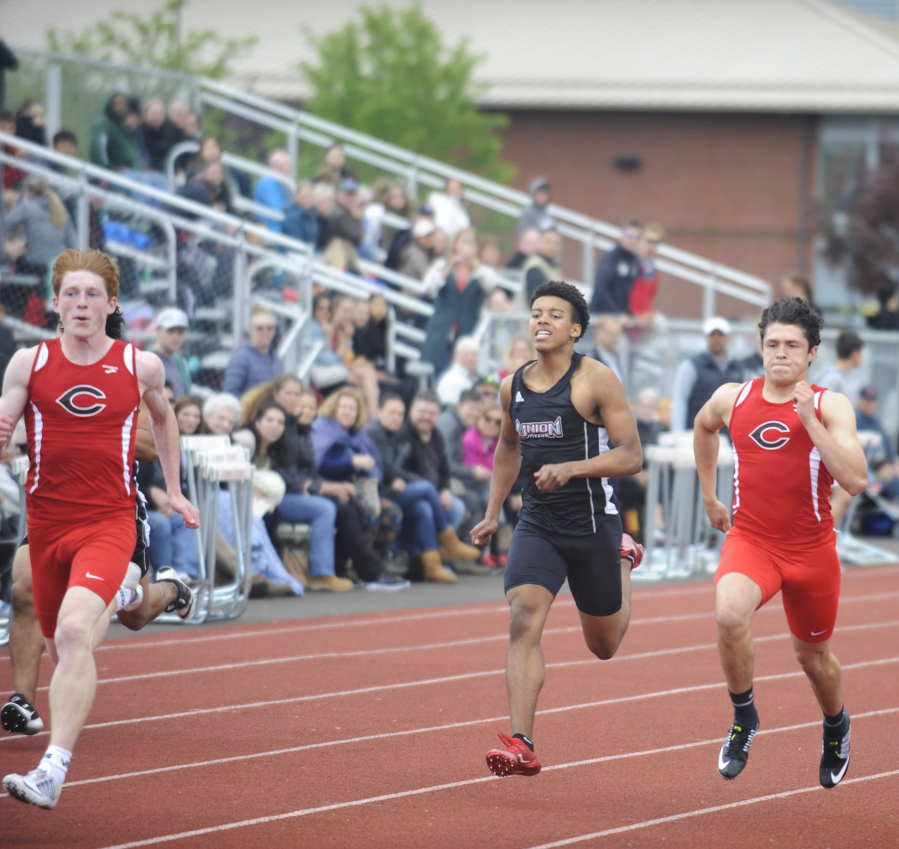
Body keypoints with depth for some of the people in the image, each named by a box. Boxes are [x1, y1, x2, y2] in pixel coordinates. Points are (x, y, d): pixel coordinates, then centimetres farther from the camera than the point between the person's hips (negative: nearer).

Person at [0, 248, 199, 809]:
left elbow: (163, 416, 21)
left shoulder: (140, 367, 0)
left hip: (109, 522, -3)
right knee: (61, 646, 16)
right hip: (46, 522, 3)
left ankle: (53, 773, -30)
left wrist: (175, 491, 23)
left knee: (73, 632, -25)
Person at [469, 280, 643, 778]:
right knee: (523, 620, -20)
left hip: (592, 522, -3)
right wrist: (493, 513, 20)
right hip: (536, 523, 3)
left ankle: (623, 559, 47)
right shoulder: (513, 387, 5)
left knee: (604, 645, 14)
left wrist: (571, 468, -26)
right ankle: (521, 746, -24)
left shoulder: (596, 381, -11)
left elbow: (631, 456, -13)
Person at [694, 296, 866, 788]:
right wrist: (709, 497, 25)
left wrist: (810, 421, -27)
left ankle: (836, 728, 51)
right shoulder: (732, 399, -1)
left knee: (813, 657, 17)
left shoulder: (831, 406, -10)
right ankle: (743, 719, -7)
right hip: (749, 540, 1)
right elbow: (704, 427, 24)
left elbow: (855, 480, -23)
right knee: (730, 614, -31)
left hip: (811, 550, 0)